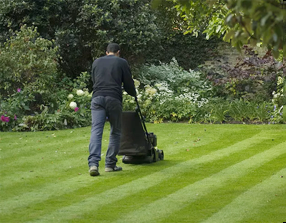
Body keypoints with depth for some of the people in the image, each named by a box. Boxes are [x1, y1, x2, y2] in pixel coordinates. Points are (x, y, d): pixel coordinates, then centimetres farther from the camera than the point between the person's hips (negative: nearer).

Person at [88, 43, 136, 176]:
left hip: (97, 98, 2)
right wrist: (133, 94, 32)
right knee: (115, 132, 11)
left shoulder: (96, 62, 22)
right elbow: (128, 83, 12)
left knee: (96, 131, -6)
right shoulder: (121, 62, 11)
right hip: (114, 99, -2)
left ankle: (93, 163, -22)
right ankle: (110, 164, 11)